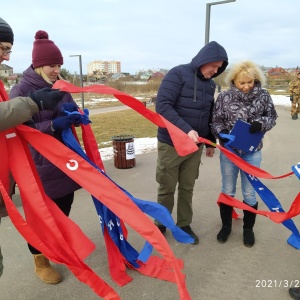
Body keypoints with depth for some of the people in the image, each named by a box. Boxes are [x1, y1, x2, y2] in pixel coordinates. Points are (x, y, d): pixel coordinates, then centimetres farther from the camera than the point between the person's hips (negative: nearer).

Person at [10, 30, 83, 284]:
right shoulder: (21, 91, -10)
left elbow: (72, 116, 9)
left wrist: (73, 113, -15)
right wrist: (53, 125, -28)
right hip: (39, 166, -5)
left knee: (63, 209, 17)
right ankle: (41, 262, 27)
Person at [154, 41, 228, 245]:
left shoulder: (210, 84, 8)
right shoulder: (178, 74, -12)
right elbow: (163, 106, -22)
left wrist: (210, 142, 18)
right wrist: (186, 130, -31)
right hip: (171, 143, -5)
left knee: (188, 188, 13)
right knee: (167, 188, 7)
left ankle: (184, 225, 29)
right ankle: (160, 224, 27)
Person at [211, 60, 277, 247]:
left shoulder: (263, 96, -5)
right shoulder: (224, 97, -7)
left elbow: (272, 118, 3)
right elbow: (216, 120, -3)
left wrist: (261, 124, -18)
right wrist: (221, 132, -23)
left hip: (252, 152, 0)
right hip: (229, 150, 0)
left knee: (249, 192, 11)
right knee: (228, 191, 13)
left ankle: (248, 228, 32)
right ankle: (226, 225, 33)